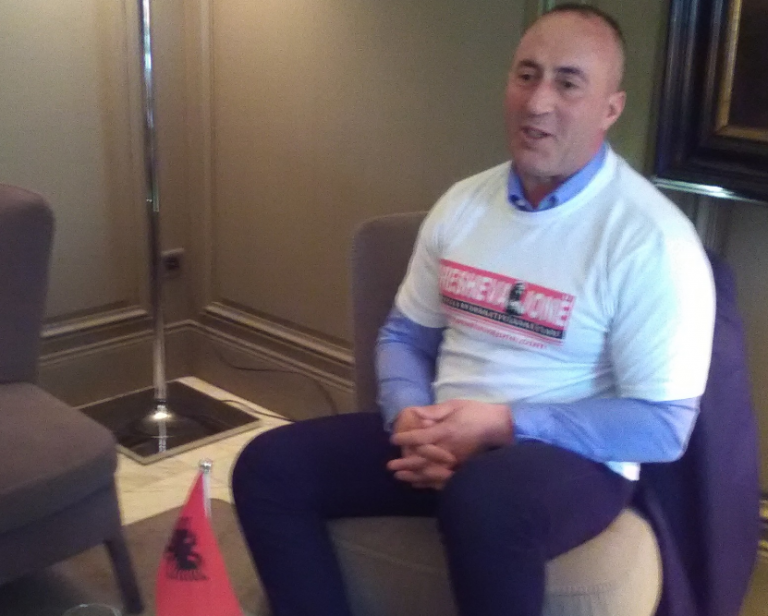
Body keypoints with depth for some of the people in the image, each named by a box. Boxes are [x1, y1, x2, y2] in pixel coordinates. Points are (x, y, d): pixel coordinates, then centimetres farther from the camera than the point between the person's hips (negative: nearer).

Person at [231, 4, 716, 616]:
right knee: (269, 466, -10)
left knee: (485, 502, -40)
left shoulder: (651, 238, -13)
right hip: (447, 437, 6)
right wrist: (410, 417, -9)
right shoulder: (463, 203, 6)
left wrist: (504, 426, -21)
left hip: (572, 456, -5)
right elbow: (405, 335, 13)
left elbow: (662, 424, -14)